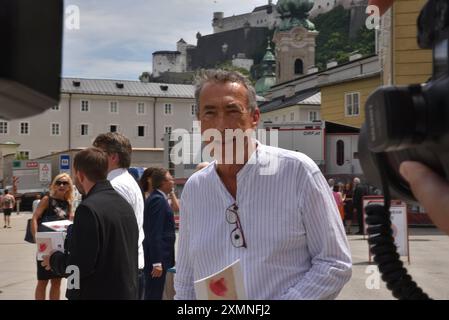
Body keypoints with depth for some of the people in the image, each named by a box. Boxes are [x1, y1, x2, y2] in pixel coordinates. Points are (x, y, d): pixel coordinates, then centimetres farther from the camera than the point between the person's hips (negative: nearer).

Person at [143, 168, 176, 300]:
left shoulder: (156, 198, 14)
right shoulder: (158, 200, -17)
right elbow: (155, 234, -23)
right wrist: (157, 262, -25)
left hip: (154, 256, 10)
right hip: (157, 257, -10)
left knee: (152, 294, 15)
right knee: (154, 295, -6)